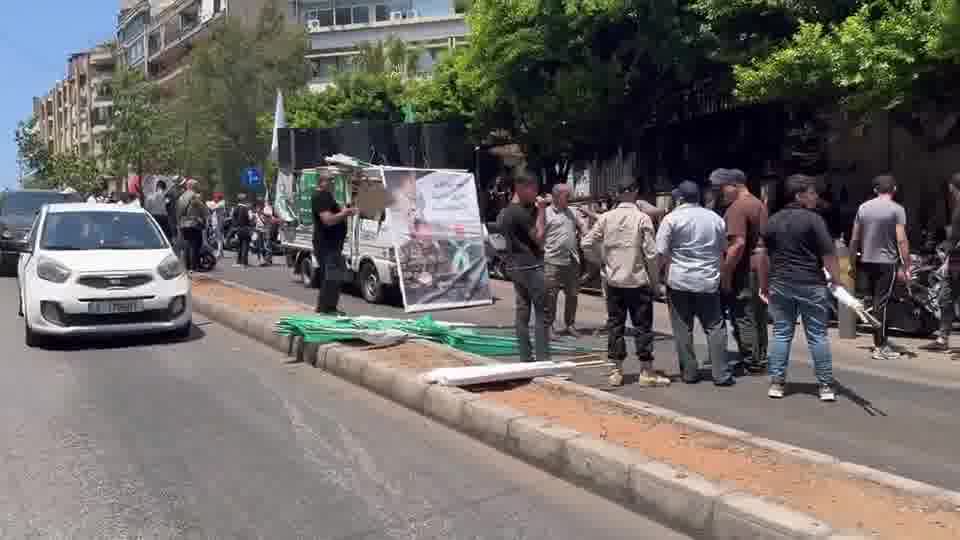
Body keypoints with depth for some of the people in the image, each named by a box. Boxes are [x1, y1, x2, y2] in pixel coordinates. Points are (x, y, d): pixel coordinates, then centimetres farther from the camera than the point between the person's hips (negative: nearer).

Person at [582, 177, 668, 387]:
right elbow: (651, 253, -9)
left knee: (615, 325, 10)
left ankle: (616, 371, 14)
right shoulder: (642, 218, -9)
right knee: (642, 326, 5)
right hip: (638, 281, -3)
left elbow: (587, 244, 0)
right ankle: (646, 372, 10)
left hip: (613, 281, 3)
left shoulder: (606, 218, 0)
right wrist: (655, 280, 1)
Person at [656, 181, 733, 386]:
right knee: (715, 327, 7)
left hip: (678, 282, -2)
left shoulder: (671, 219, -6)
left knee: (683, 329, 6)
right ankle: (721, 374, 6)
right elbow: (725, 249, 15)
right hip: (709, 282, 3)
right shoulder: (715, 218, 7)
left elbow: (661, 253, -10)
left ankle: (689, 372, 10)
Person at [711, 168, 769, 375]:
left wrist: (725, 274, -20)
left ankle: (752, 363, 2)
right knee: (758, 317, 15)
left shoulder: (737, 208, -16)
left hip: (744, 271, -10)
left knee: (743, 319, -2)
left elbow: (738, 244, -24)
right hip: (761, 269, 10)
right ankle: (760, 360, 23)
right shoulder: (759, 204, 15)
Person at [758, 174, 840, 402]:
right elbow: (828, 255, -11)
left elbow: (764, 257, 13)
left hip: (780, 286, 4)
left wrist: (764, 286, 20)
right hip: (811, 285, -4)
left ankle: (777, 383, 9)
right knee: (817, 335, 3)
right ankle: (825, 385, 8)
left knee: (781, 334, 9)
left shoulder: (773, 221, 8)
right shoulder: (814, 219, -8)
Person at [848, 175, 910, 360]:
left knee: (875, 302, 13)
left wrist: (853, 263, 16)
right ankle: (880, 348, -1)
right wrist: (906, 266, -12)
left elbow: (854, 239, 8)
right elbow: (901, 241, -14)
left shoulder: (863, 207, 6)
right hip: (887, 262, -5)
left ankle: (879, 341, 19)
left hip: (866, 262, 5)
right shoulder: (896, 209, -8)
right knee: (881, 303, -3)